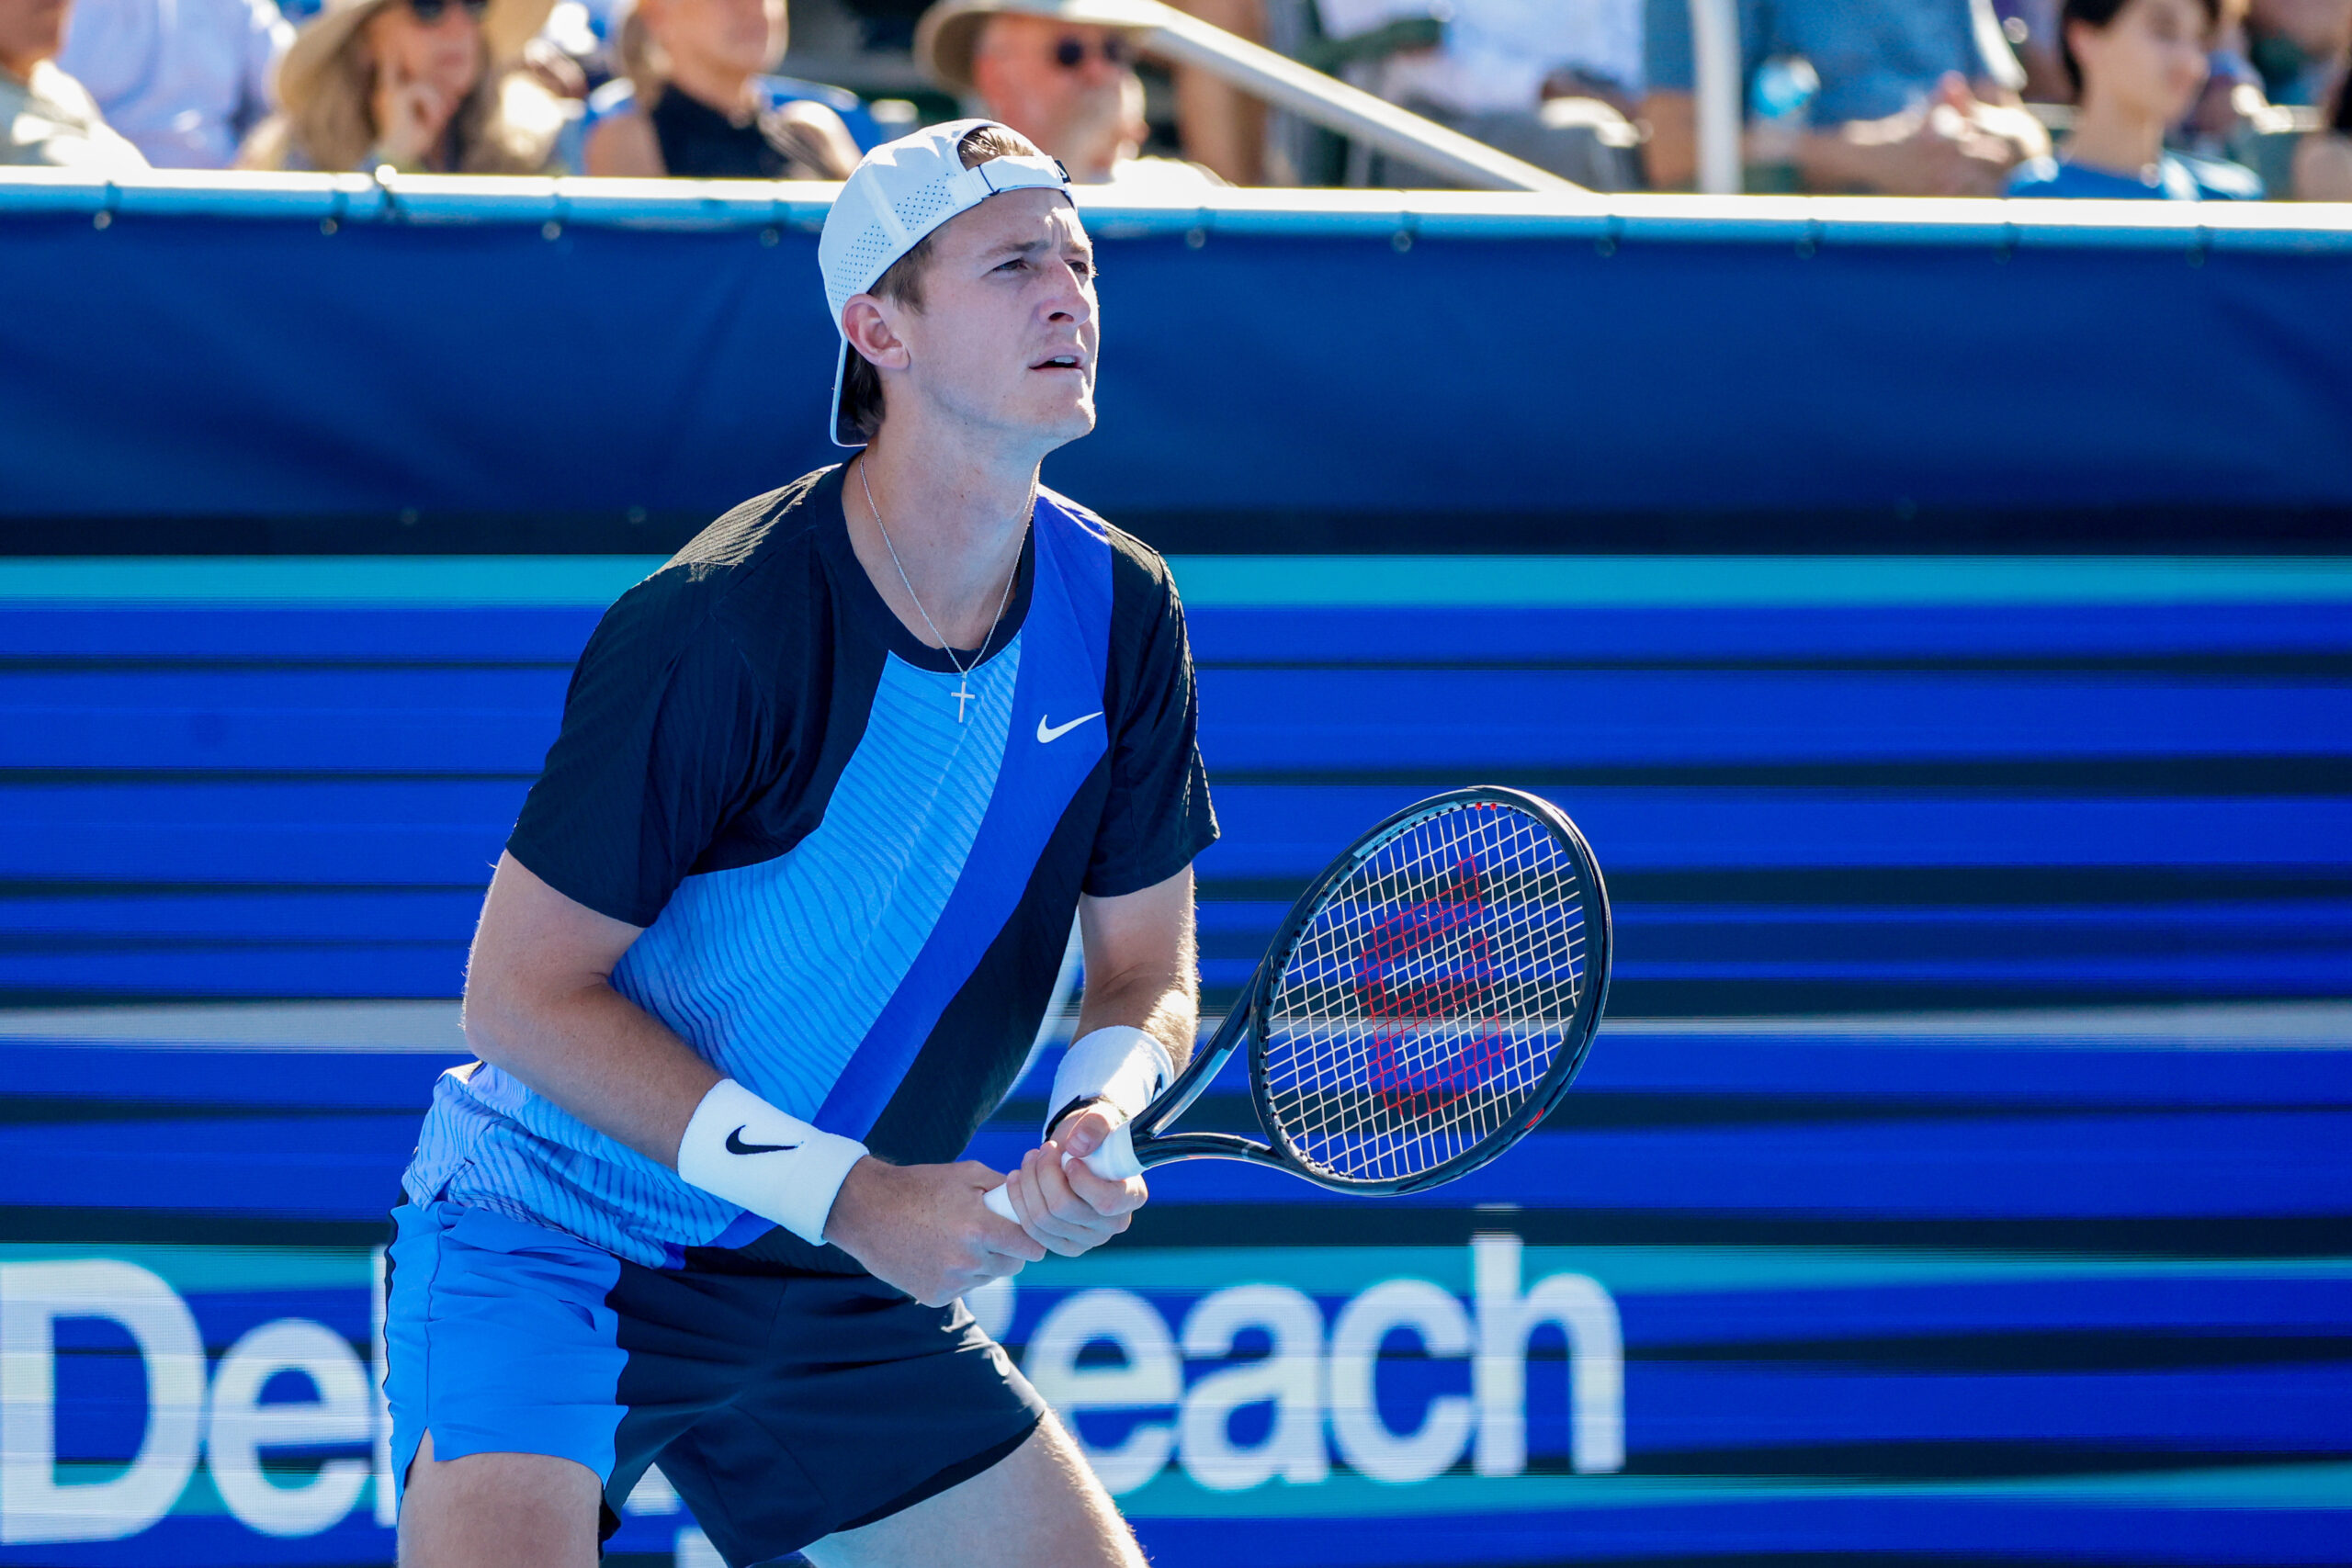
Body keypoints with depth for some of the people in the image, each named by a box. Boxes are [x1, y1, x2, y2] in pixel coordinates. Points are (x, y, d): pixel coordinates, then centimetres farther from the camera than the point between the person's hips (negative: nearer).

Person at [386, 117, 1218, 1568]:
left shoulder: (1120, 614, -4)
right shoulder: (715, 631, -23)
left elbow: (1146, 972, 5)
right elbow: (523, 994, -19)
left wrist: (1100, 1118, -19)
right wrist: (847, 1191, -21)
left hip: (843, 1289, 7)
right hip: (552, 1235, -7)